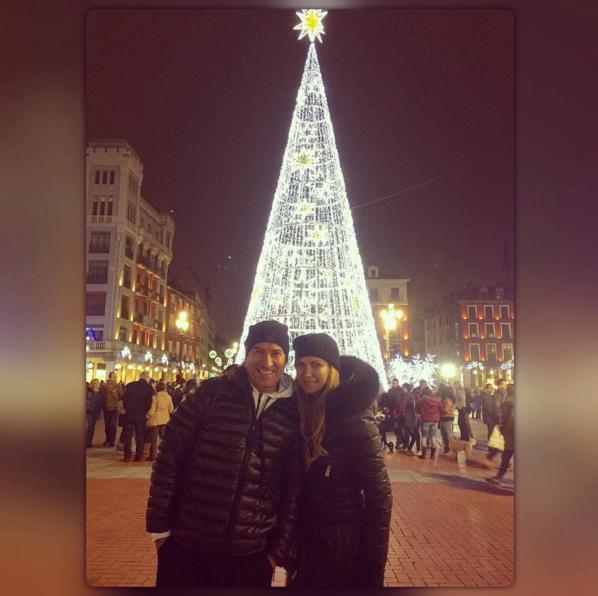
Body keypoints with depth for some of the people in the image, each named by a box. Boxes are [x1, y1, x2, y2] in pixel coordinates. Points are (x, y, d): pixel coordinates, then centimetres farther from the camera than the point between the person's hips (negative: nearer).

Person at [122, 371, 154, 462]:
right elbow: (150, 402, -11)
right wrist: (145, 412, 3)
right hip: (142, 415, -1)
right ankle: (139, 456, 9)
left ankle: (127, 455, 8)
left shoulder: (130, 386, -2)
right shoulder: (149, 388, -8)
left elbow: (124, 398, -1)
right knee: (140, 436, 9)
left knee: (128, 435, 8)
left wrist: (127, 408, 11)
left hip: (129, 414, 1)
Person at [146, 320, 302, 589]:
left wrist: (281, 549, 2)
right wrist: (159, 526, -3)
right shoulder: (212, 393, -6)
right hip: (186, 545, -1)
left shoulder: (293, 413, -1)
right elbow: (169, 457, -4)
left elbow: (293, 488, 3)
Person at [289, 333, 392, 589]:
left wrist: (372, 567, -16)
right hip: (302, 536, 6)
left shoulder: (352, 416, -20)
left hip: (341, 541, -6)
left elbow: (378, 494, -18)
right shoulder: (300, 411, -1)